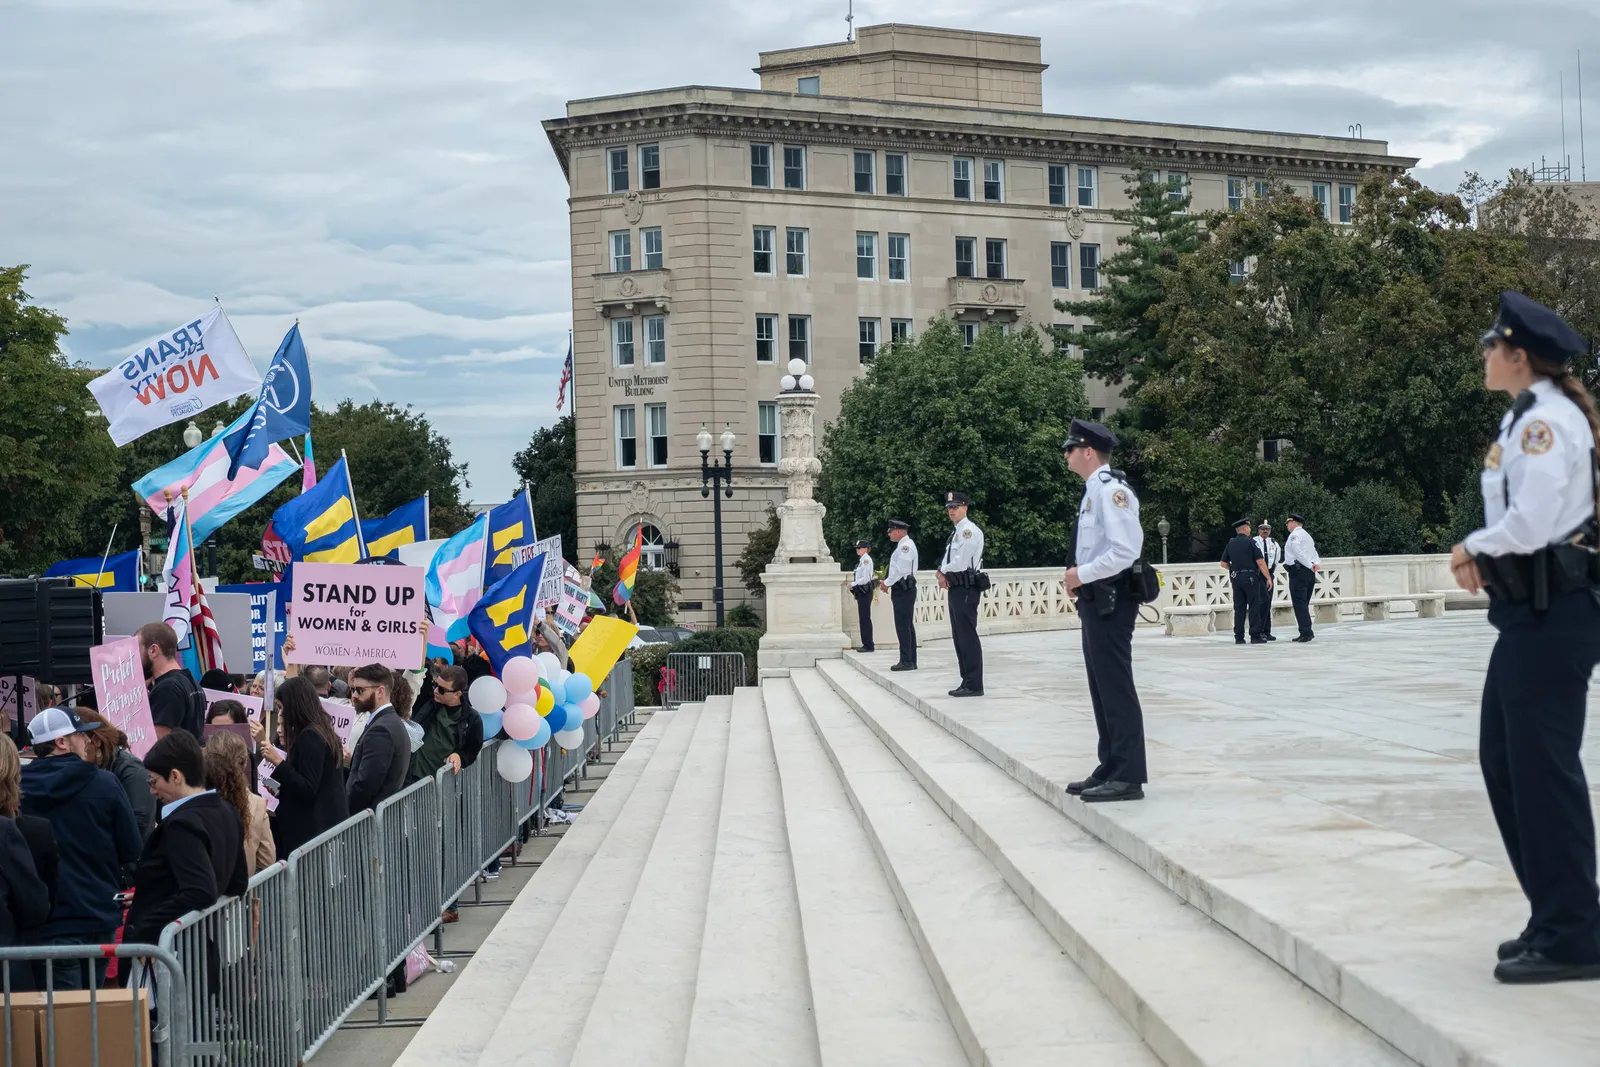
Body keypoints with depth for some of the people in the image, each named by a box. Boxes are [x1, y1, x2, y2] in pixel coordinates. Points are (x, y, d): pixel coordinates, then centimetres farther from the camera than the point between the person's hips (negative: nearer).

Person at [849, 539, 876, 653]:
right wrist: (854, 586, 10)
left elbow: (865, 579, -20)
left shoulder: (866, 560, -14)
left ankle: (869, 646, -4)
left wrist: (853, 584, -12)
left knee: (865, 619, -7)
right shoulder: (862, 560, 14)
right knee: (863, 619, 12)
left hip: (865, 592, -10)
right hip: (861, 592, 10)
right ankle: (866, 644, 17)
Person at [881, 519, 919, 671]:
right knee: (907, 626, 11)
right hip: (903, 590, 10)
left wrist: (887, 583, -10)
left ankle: (906, 661, -9)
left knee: (903, 627, -10)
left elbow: (900, 569, -20)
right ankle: (911, 661, 15)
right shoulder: (903, 545, 18)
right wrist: (887, 581, 10)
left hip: (903, 590, -10)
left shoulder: (906, 546, -14)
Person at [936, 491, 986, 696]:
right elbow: (947, 560, 19)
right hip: (956, 587, 10)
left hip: (966, 589, -10)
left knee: (968, 637, -10)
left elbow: (960, 562, -19)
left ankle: (974, 685, -9)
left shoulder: (969, 531, -12)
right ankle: (967, 681, 19)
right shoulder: (955, 532, 18)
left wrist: (943, 571, -2)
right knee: (959, 637, 12)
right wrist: (943, 574, -2)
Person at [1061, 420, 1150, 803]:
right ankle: (1110, 768, 21)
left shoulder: (1111, 489, -15)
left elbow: (1124, 551, -24)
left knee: (1116, 688, -7)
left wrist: (1082, 574, -16)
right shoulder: (1093, 491, 15)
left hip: (1112, 602, -10)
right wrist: (1079, 579, 10)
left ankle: (1128, 776, -3)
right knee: (1101, 687, 14)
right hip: (1095, 600, 10)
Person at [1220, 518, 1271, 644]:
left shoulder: (1230, 544, 8)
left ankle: (1239, 637, 6)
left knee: (1239, 608, 7)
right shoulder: (1251, 542, -7)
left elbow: (1224, 564, 10)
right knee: (1254, 607, -1)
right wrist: (1268, 577, -6)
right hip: (1250, 577, -5)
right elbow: (1261, 562, -12)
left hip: (1236, 578, 5)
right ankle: (1255, 636, -2)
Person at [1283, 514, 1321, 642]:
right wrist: (1317, 564, -3)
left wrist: (1310, 565, -20)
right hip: (1310, 573, 9)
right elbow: (1315, 554, 15)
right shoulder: (1307, 535, 24)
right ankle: (1306, 633, 10)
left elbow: (1299, 553, -19)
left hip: (1298, 570, -9)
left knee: (1299, 603, -10)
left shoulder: (1295, 535, -5)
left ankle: (1306, 632, -17)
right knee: (1304, 604, 12)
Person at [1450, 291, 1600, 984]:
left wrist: (1473, 546, -7)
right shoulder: (1527, 418, 15)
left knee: (1543, 768, -6)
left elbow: (1532, 522, -24)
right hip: (1532, 610, 10)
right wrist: (1484, 556, 4)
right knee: (1503, 760, 13)